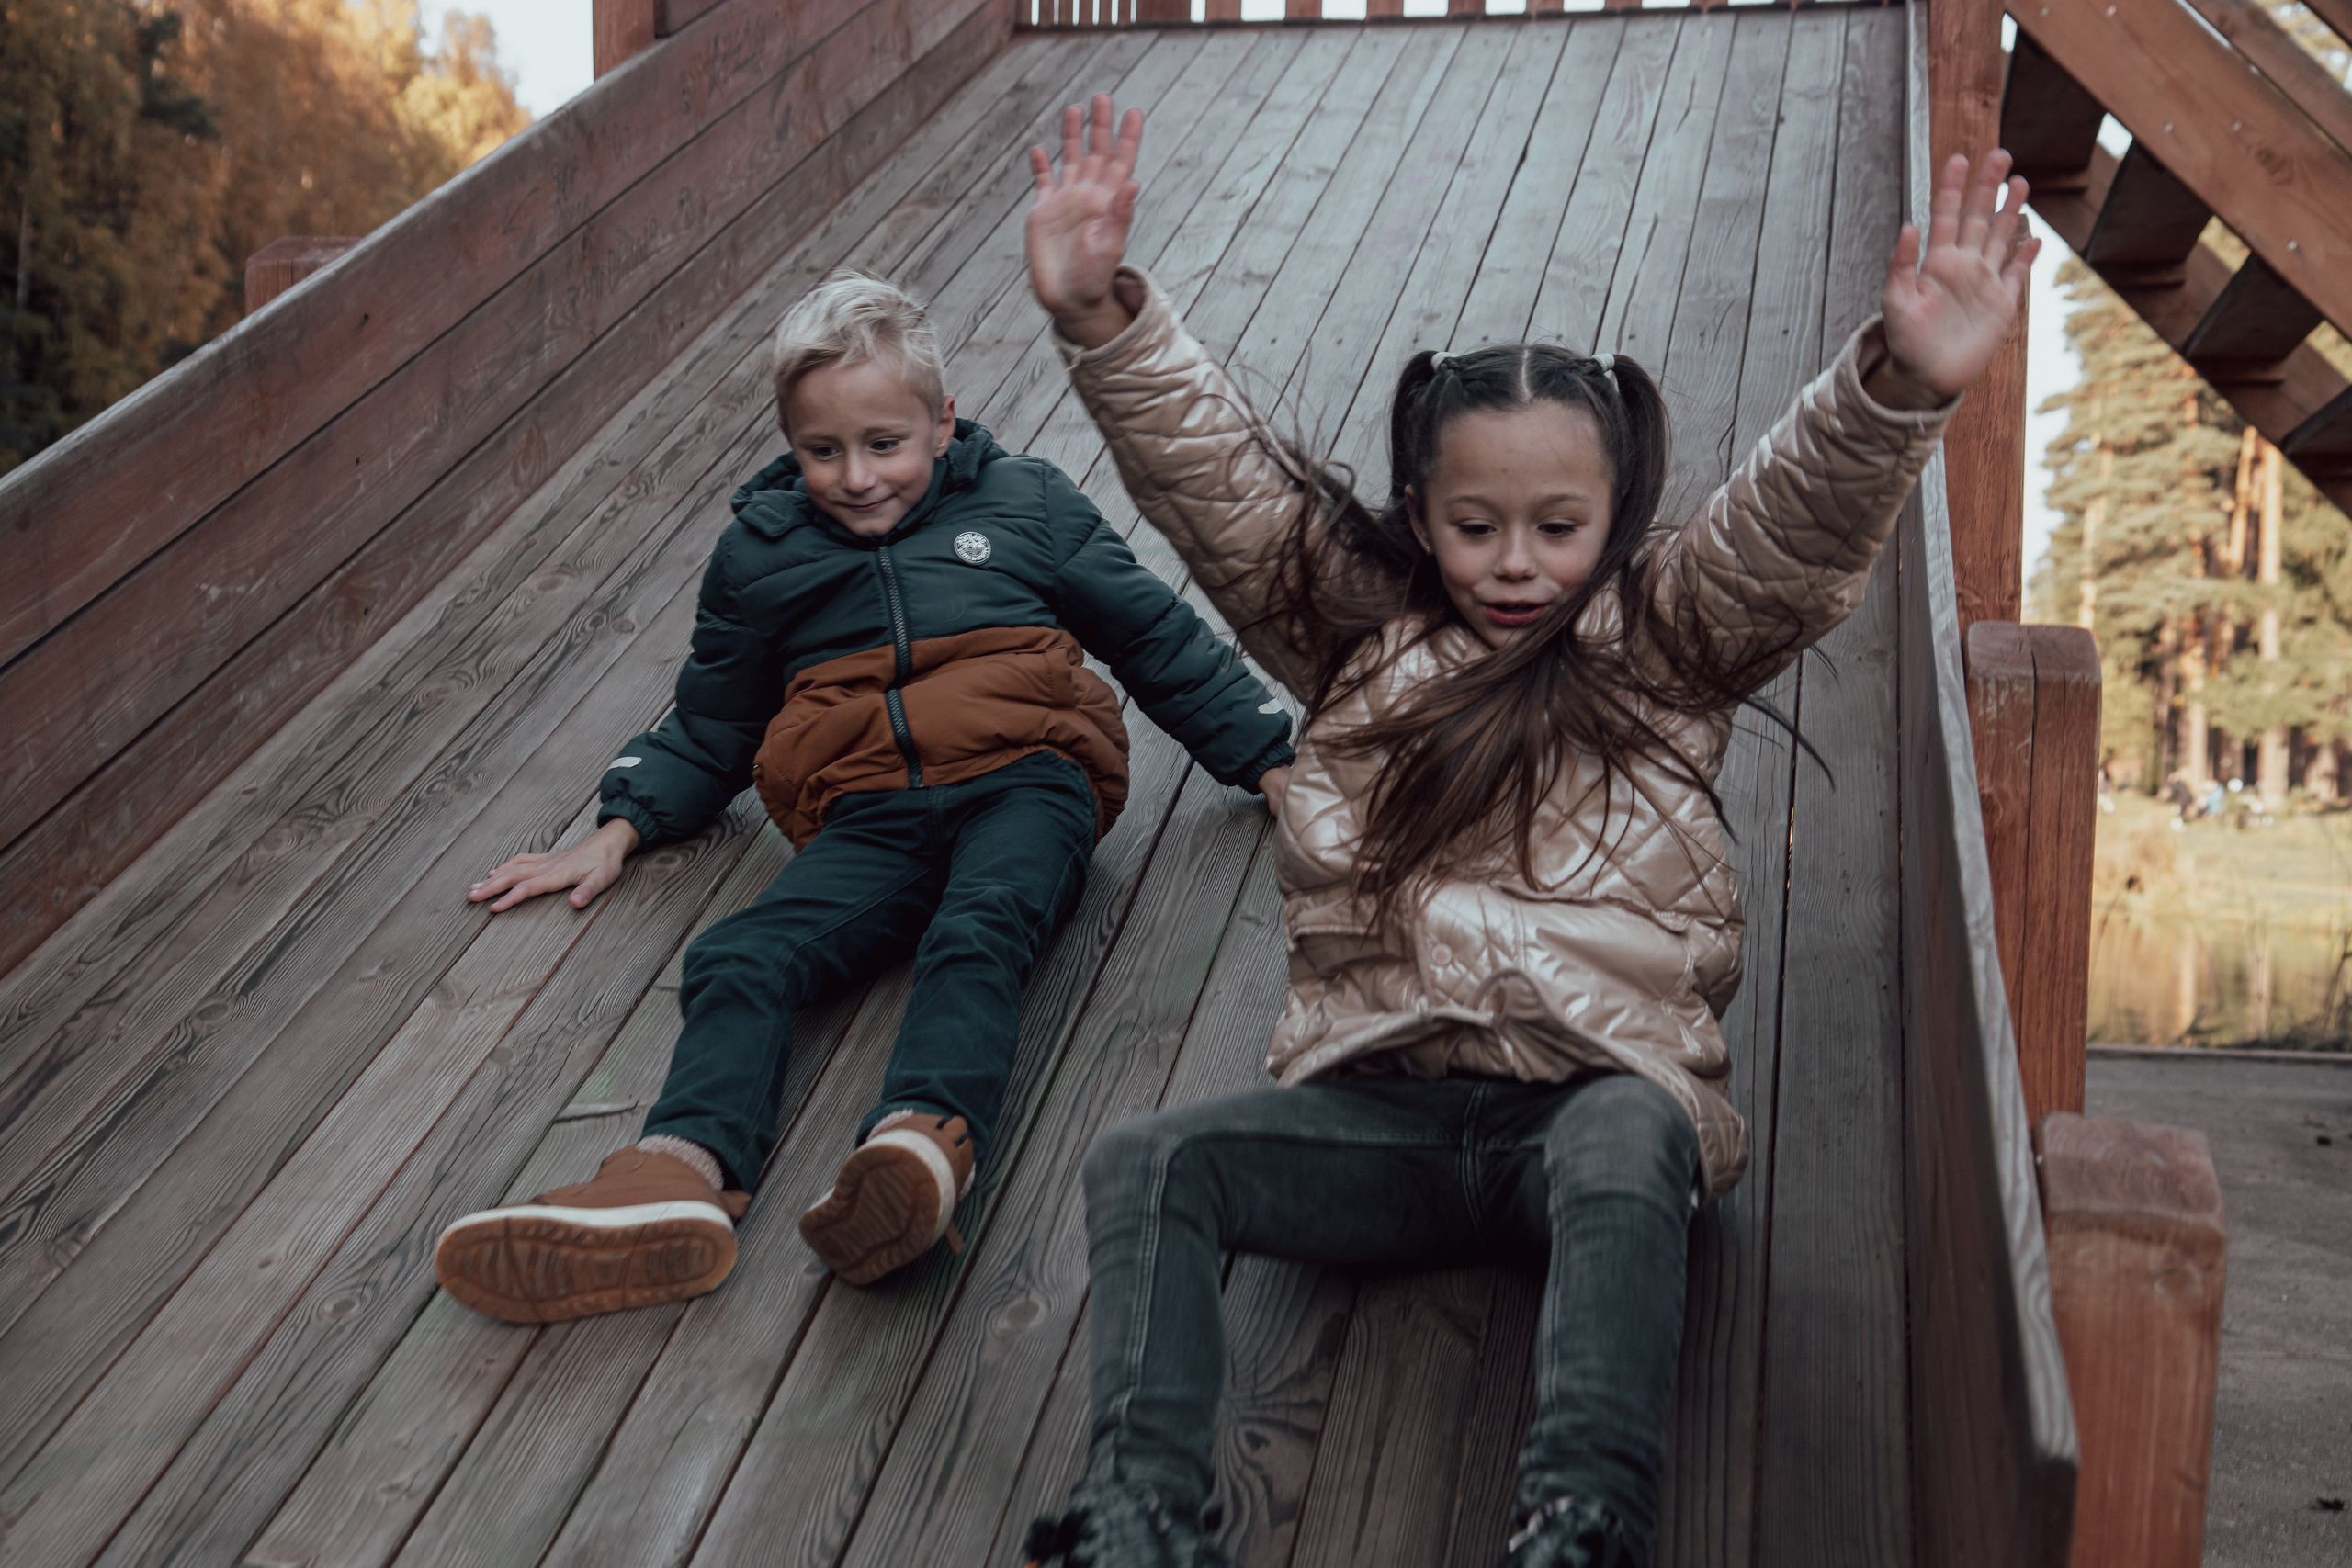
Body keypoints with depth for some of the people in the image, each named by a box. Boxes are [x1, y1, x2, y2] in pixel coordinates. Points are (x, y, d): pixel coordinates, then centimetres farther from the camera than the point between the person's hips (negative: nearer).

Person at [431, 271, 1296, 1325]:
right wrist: (620, 832, 20)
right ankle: (681, 1179, -52)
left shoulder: (1023, 507, 18)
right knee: (741, 957, -28)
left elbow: (1163, 642, 23)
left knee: (978, 933, -36)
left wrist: (1273, 765, 17)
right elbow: (709, 726, 33)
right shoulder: (758, 552, 22)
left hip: (1022, 782, -2)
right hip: (867, 817, 2)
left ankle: (922, 1144, -62)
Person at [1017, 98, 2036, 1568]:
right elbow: (1208, 470, 1)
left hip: (1600, 1098, -2)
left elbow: (1807, 520, -10)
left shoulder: (1669, 639, 8)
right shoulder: (1357, 621, 12)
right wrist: (1103, 320, -15)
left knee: (1628, 1145, -37)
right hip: (1377, 1105, 3)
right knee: (1149, 1161, -20)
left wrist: (1902, 389, -30)